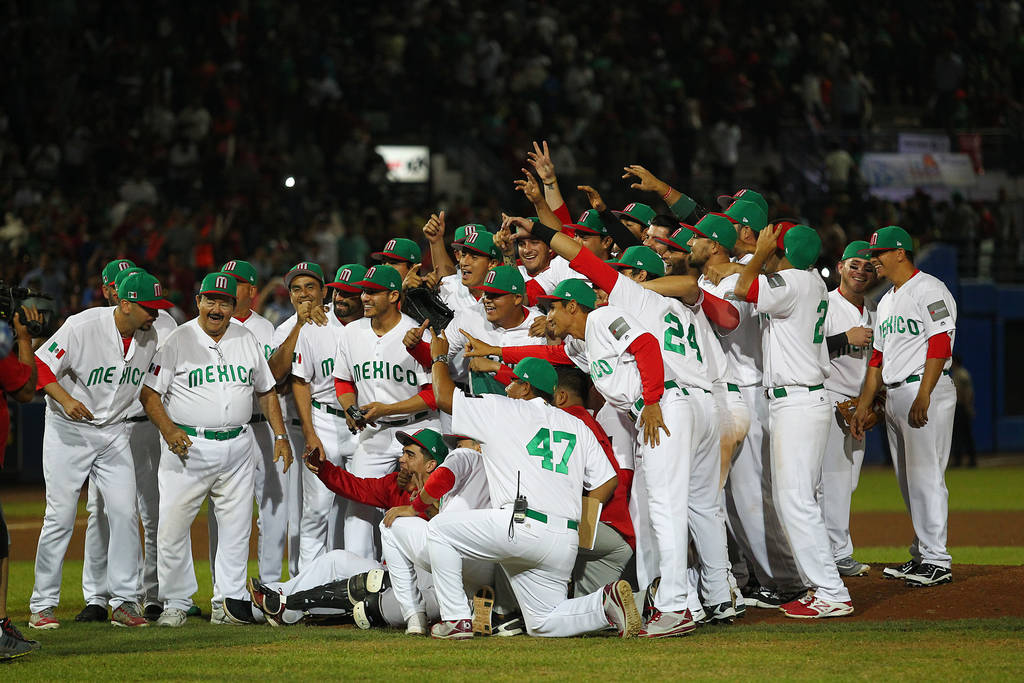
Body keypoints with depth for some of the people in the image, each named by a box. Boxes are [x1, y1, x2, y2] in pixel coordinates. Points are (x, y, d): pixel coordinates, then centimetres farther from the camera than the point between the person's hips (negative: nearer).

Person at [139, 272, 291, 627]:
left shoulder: (246, 339, 11)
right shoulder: (177, 340, -2)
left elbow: (266, 390, 20)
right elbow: (149, 392, -5)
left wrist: (280, 435, 11)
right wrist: (167, 428, -20)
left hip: (237, 448, 4)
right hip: (188, 447, -4)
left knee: (236, 525, 6)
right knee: (173, 527, -6)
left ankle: (231, 597, 16)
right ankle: (176, 603, 4)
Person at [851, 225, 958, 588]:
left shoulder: (929, 290, -8)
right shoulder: (887, 301, 21)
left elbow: (939, 346, -17)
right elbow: (878, 357, 23)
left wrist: (923, 397, -24)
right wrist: (863, 405, 17)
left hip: (927, 390, -9)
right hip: (894, 396, 9)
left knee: (925, 475, -11)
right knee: (908, 480, 10)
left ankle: (937, 561, -9)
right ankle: (921, 556, 15)